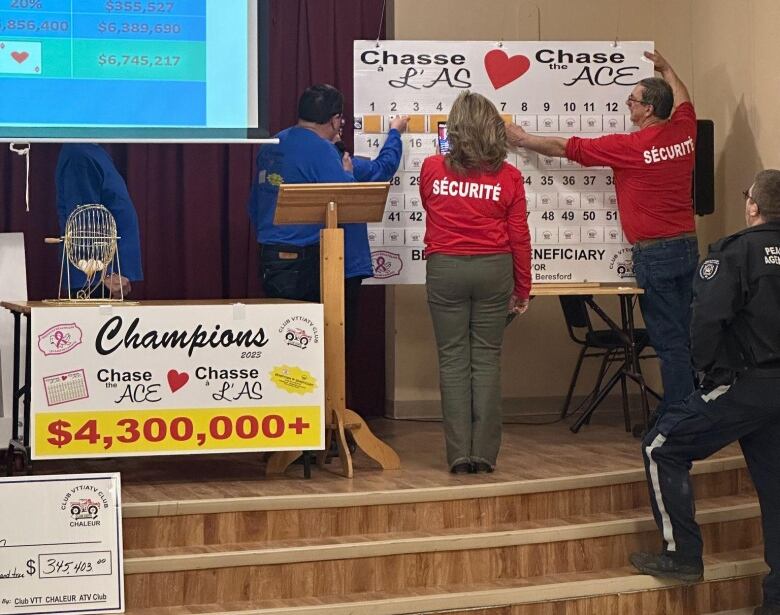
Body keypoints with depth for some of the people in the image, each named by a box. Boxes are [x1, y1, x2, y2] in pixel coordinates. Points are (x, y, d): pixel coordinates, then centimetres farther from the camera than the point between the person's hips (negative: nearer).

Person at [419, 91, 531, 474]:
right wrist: (522, 289, 10)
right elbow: (519, 237, 0)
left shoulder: (432, 169, -2)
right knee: (487, 360, 5)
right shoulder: (507, 176, -4)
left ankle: (459, 454, 2)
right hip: (494, 270, 0)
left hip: (445, 269, 0)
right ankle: (485, 453, 5)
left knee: (453, 361, 3)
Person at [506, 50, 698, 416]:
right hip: (687, 246, 7)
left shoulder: (629, 147, -14)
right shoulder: (683, 133, 3)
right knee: (683, 334, 12)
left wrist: (522, 140, 8)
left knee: (669, 340, -3)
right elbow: (682, 101, 29)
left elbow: (564, 148, -5)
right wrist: (665, 69, 44)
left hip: (654, 252, -7)